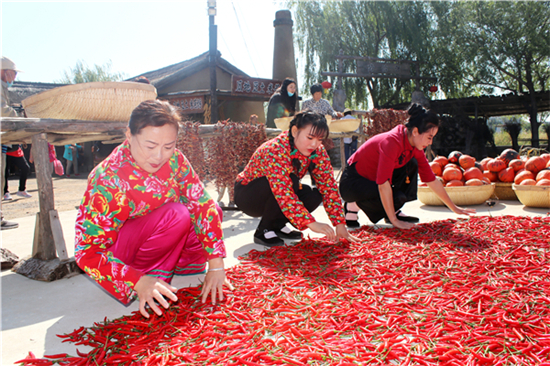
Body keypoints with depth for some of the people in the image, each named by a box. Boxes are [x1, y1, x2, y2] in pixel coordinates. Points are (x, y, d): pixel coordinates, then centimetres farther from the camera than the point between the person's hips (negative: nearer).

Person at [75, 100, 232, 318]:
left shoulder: (174, 159, -16)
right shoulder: (108, 181, -30)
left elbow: (202, 204, -17)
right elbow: (87, 252, -27)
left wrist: (216, 266, -22)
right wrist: (139, 282, -38)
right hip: (113, 249, -6)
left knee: (211, 211, -12)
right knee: (176, 215, -31)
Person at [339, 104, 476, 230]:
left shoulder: (415, 148, -2)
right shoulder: (392, 142, -28)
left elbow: (431, 180, 7)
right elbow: (383, 184, -32)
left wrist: (454, 208, 9)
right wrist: (394, 221, -29)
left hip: (371, 178, 8)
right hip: (351, 182, -8)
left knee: (412, 165, -6)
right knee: (397, 198, -27)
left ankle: (394, 212, -1)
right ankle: (354, 206, -7)